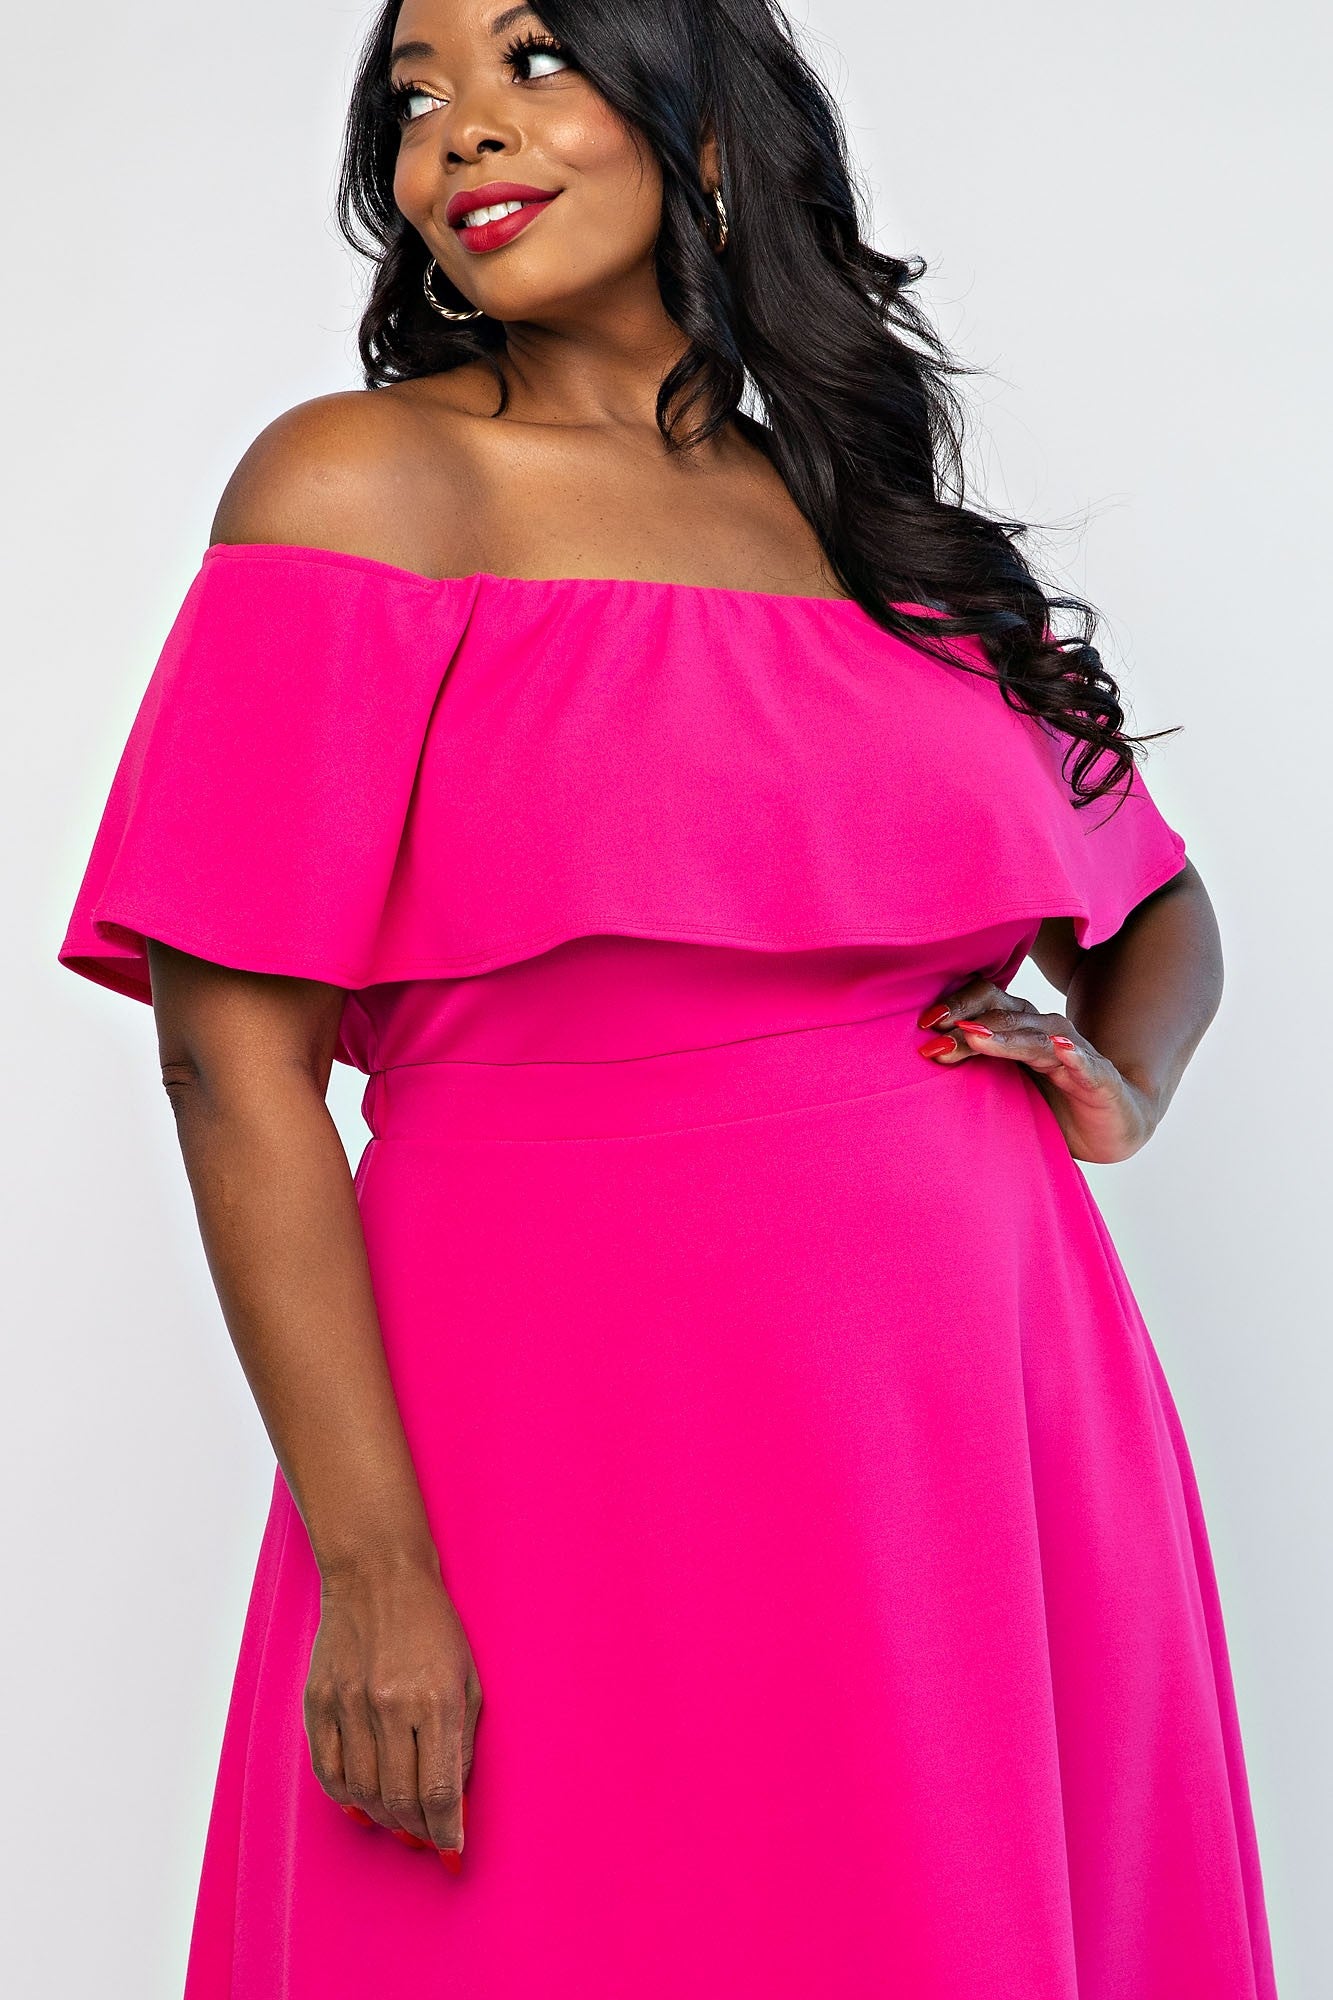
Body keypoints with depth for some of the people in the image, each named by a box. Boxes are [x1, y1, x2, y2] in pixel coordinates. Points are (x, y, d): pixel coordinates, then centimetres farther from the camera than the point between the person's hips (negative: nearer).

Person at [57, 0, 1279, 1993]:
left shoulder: (887, 530, 12)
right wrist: (370, 1570, -17)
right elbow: (234, 1049, -10)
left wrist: (1117, 1079, 2)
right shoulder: (364, 480, -2)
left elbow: (1158, 906, 25)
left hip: (986, 1417, 5)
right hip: (576, 1441, -4)